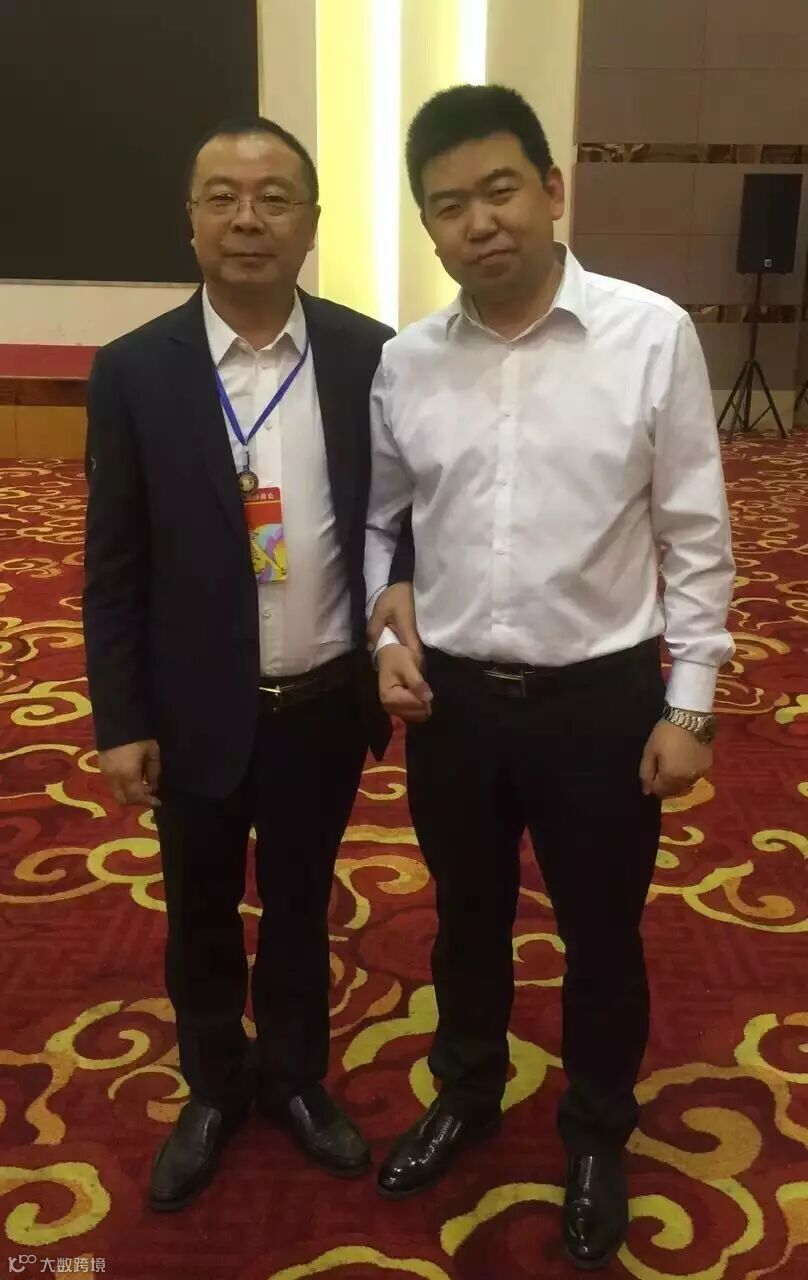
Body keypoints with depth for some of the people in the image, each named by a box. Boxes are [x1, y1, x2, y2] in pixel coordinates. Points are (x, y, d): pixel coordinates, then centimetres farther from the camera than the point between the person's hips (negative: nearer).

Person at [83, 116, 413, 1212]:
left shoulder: (370, 357, -5)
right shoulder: (134, 371, -8)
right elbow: (113, 567, -5)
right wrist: (122, 722, -5)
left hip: (328, 704, 1)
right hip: (200, 712, 0)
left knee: (301, 906, 20)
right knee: (202, 918, 19)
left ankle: (293, 1076, 46)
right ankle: (212, 1089, 45)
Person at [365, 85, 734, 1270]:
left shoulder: (653, 335, -10)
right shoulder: (404, 362, -2)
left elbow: (697, 539, -6)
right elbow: (374, 520, 11)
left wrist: (689, 704, -6)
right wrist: (384, 635, -4)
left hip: (602, 696, -2)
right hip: (453, 696, 3)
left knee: (602, 936, 16)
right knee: (467, 920, 22)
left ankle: (596, 1137, 44)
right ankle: (466, 1095, 50)